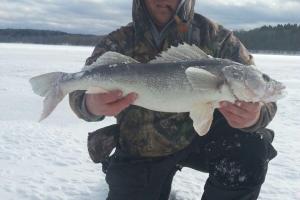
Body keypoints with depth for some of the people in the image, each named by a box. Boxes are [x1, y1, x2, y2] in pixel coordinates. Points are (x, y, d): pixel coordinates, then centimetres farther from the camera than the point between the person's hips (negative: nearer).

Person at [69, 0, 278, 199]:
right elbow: (81, 89, -21)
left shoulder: (214, 37, -12)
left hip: (200, 135, -1)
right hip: (140, 152, 2)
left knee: (248, 149, -28)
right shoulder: (118, 43, -8)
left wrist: (255, 115, -41)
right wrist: (92, 104, -48)